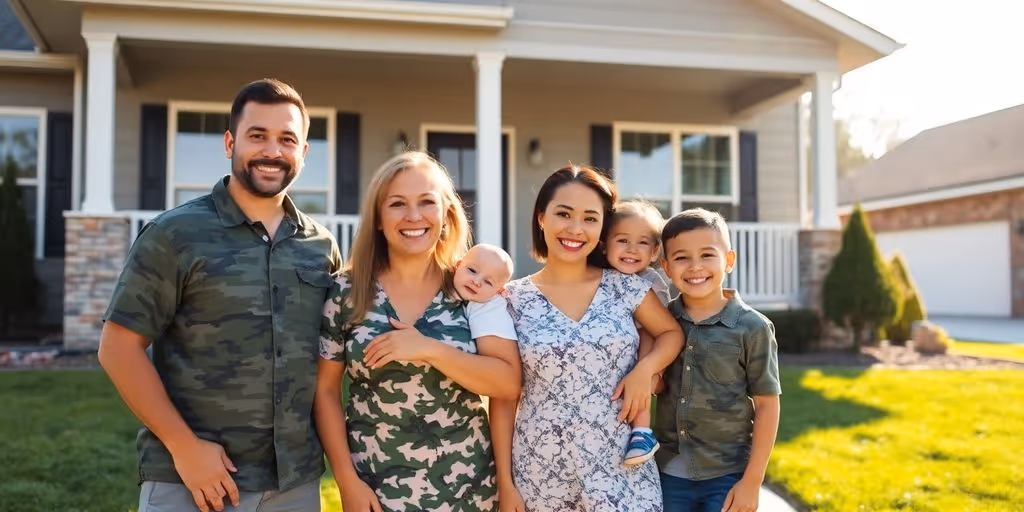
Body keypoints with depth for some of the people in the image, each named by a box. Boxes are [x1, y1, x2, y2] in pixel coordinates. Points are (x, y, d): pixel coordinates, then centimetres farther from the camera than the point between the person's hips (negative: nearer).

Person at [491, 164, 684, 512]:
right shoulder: (512, 300, -5)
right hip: (541, 473, -1)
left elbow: (672, 333, 11)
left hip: (622, 468, 1)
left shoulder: (626, 286, -2)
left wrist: (645, 368, -8)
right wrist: (504, 481, -2)